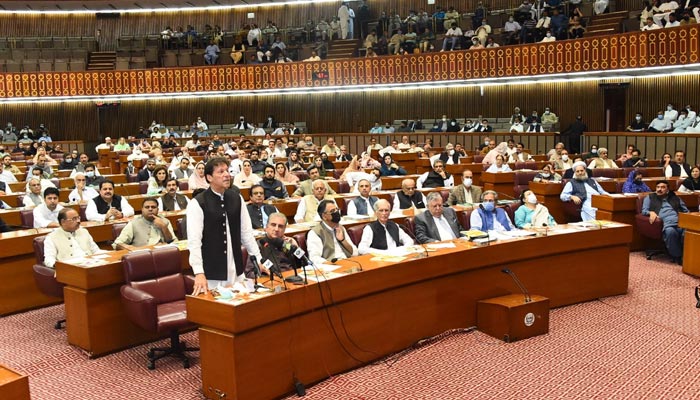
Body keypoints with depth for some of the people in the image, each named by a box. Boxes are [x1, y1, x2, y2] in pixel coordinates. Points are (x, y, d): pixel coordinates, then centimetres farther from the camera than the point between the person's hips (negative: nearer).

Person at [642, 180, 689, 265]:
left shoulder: (675, 198, 31)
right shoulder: (650, 198, 26)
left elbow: (686, 211, 27)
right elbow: (644, 210, 15)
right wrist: (651, 212, -8)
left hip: (680, 222, 2)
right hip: (666, 224, -2)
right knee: (670, 231, -40)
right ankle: (677, 257, -27)